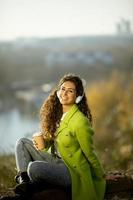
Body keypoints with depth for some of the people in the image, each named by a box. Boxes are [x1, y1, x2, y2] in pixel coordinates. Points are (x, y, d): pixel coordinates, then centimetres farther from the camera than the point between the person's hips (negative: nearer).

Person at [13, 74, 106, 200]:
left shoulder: (80, 122, -23)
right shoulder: (55, 113, 2)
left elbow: (90, 153, -13)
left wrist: (101, 178, -2)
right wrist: (43, 144, -5)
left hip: (72, 170, -8)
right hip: (55, 160, 8)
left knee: (33, 167, -31)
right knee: (22, 143, 4)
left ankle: (40, 185, 2)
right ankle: (24, 180, -7)